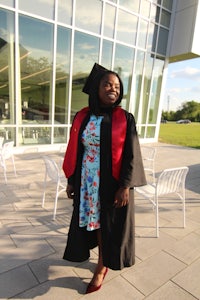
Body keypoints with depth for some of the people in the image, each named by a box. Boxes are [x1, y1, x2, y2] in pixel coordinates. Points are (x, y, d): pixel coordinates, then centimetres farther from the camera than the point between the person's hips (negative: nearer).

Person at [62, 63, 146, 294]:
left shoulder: (125, 119, -9)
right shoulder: (82, 117, -1)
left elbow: (131, 155, -8)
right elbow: (74, 151, 3)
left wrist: (125, 186, -13)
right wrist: (71, 180, 5)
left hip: (113, 181, -3)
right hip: (87, 181, 4)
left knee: (110, 222, 12)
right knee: (93, 220, 17)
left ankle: (102, 265, 37)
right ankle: (103, 259, 46)